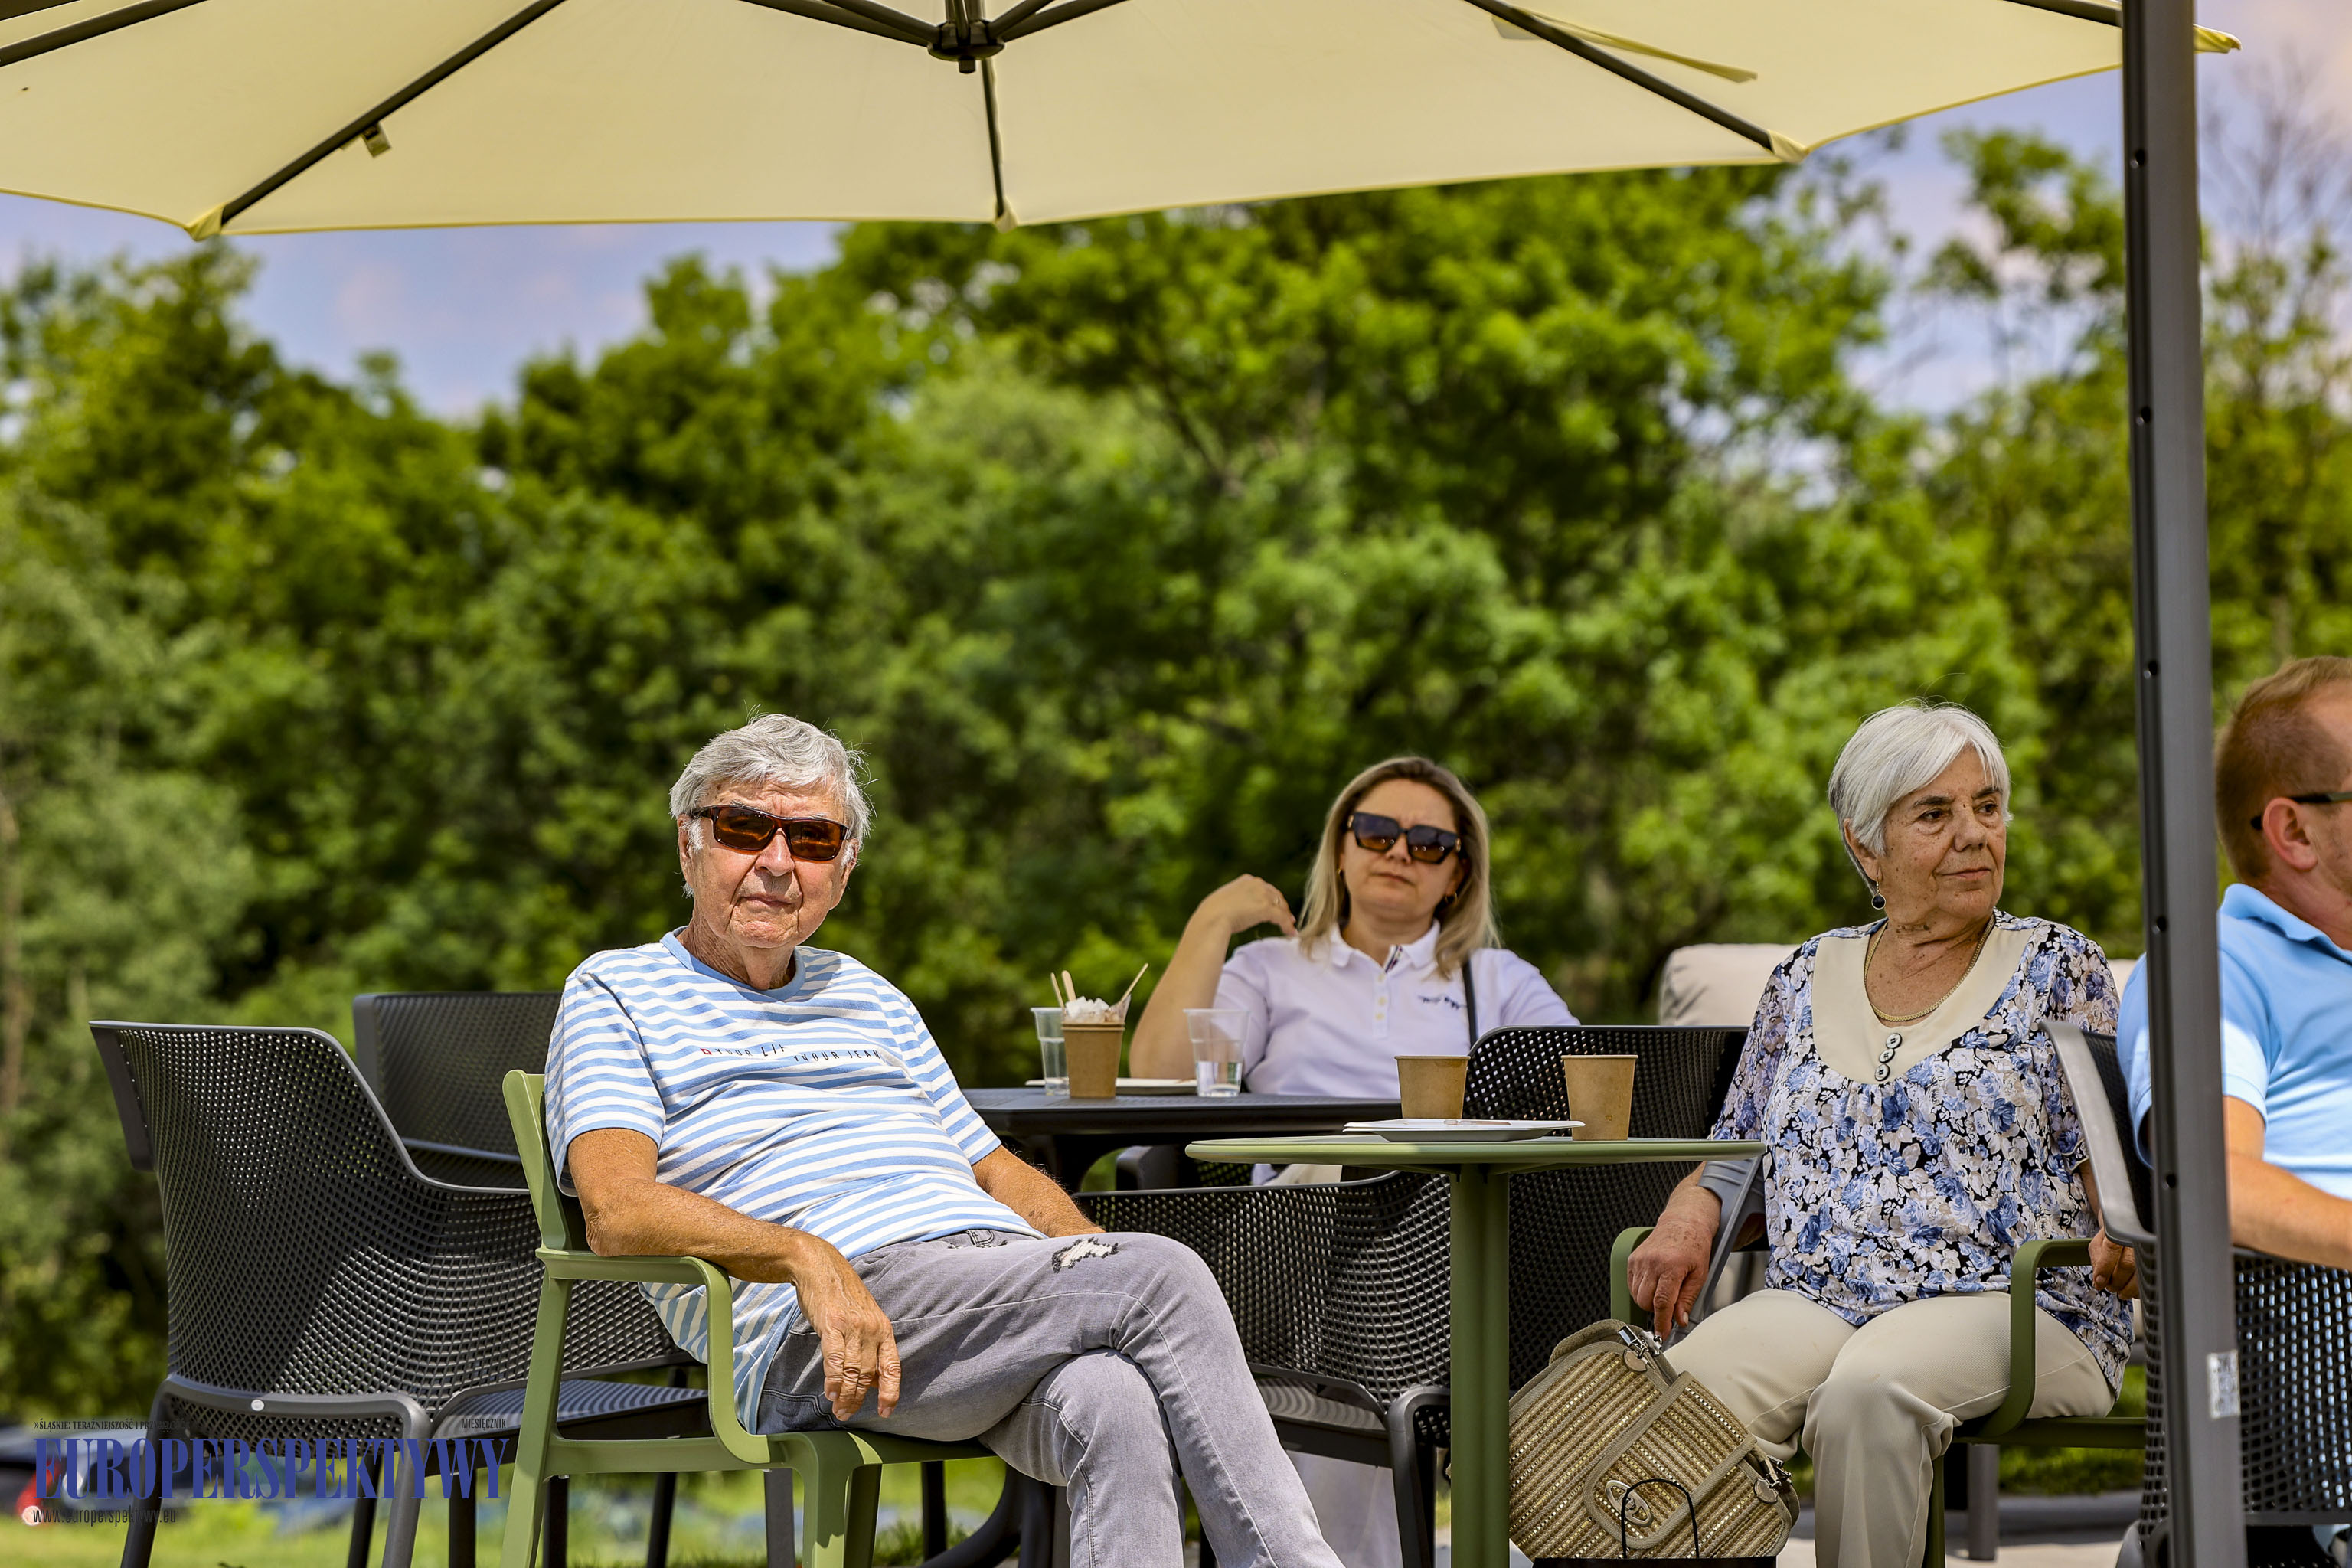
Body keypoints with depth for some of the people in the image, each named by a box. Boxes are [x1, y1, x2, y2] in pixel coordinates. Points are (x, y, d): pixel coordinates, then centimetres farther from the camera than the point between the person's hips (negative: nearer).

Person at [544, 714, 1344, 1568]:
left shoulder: (870, 997, 32)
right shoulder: (615, 993, 12)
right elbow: (618, 1209, -6)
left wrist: (1105, 1266, 9)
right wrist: (806, 1258, -22)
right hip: (813, 1336, -5)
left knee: (1116, 1406, -33)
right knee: (1165, 1274, -27)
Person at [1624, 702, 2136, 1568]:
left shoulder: (2055, 966, 10)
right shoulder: (1807, 977, 19)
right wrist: (1688, 1220, 0)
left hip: (2009, 1306, -3)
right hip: (1811, 1302, 3)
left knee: (1866, 1391, -38)